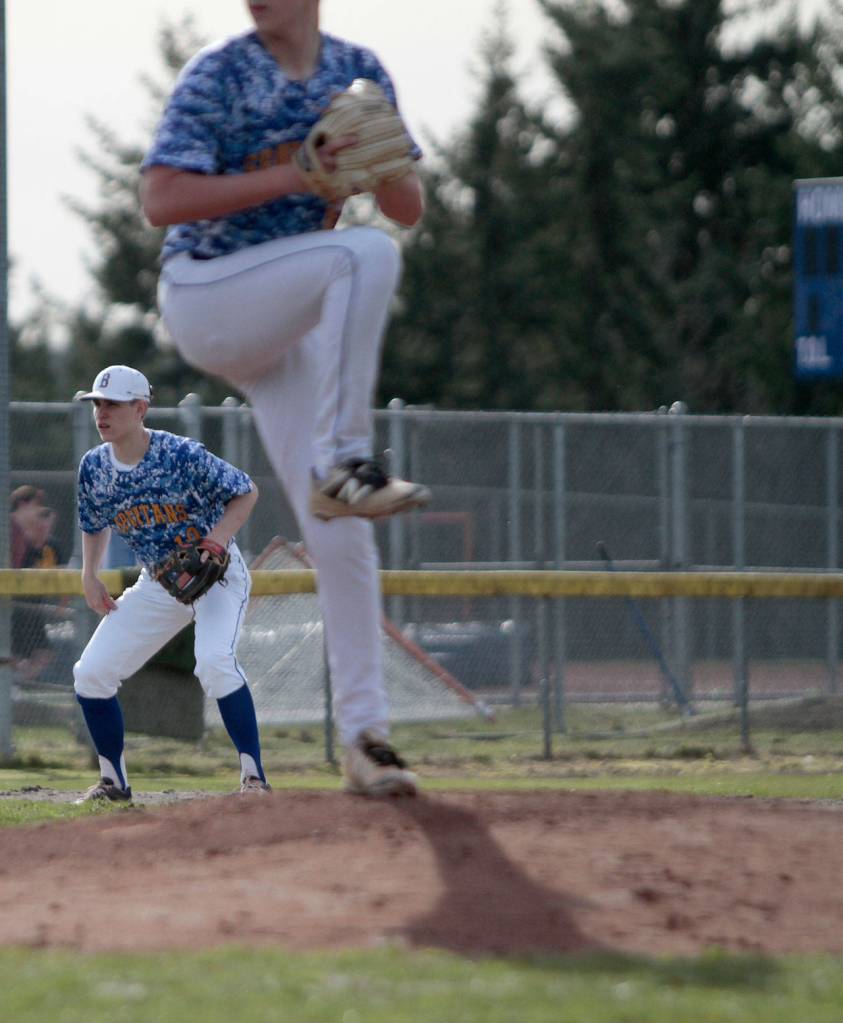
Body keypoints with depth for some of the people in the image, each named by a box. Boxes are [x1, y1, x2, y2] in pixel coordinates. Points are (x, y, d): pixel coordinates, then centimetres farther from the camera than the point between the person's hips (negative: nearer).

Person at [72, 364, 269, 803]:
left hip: (217, 575, -6)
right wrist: (90, 575, -1)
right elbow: (94, 524, 14)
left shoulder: (182, 455, -22)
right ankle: (113, 781, 16)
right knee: (91, 673, -1)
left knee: (214, 660, -32)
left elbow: (246, 492, -13)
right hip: (157, 583, 6)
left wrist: (214, 544, -27)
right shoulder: (94, 466, -6)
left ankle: (253, 775, -24)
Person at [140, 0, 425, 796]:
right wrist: (293, 176, -26)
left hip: (287, 329, 6)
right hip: (204, 299, -6)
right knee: (365, 253, -32)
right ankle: (344, 464, -30)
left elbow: (409, 210, 9)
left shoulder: (357, 73, 7)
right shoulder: (218, 76, -10)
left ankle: (362, 735, 0)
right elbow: (161, 201, -20)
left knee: (337, 529, -3)